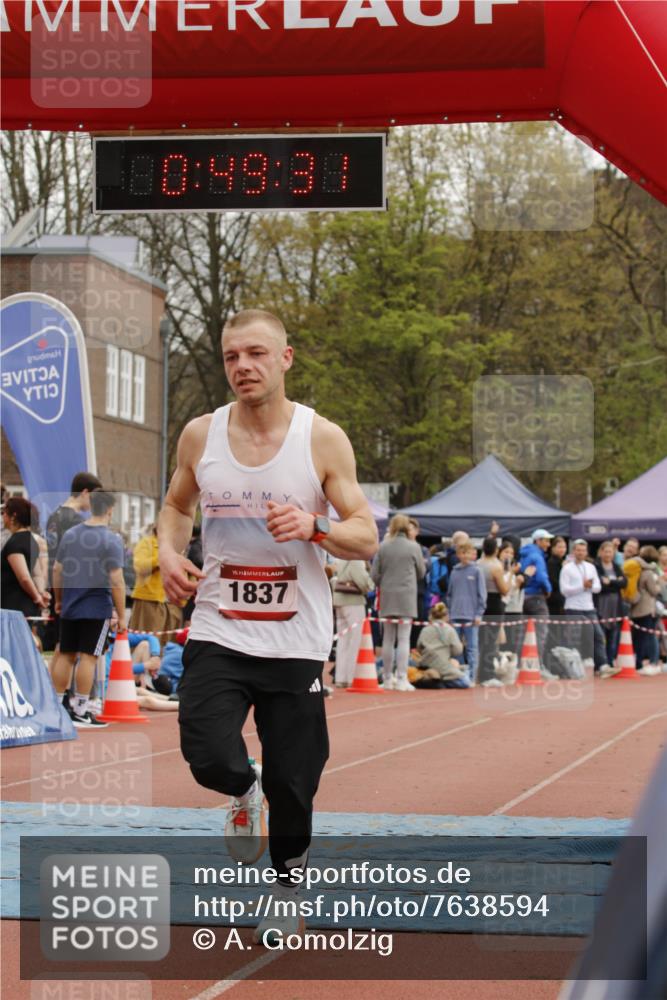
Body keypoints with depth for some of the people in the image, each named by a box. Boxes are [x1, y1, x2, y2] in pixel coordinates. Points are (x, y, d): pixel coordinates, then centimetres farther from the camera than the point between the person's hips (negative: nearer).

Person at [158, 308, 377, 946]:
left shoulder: (323, 440, -5)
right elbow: (176, 504, 20)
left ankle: (286, 888, 32)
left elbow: (366, 539, -4)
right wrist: (169, 552, -1)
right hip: (217, 634, 1)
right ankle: (244, 792, 19)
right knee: (210, 760, -19)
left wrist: (314, 526, -24)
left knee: (292, 785, 4)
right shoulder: (200, 435, 1)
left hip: (295, 642, -1)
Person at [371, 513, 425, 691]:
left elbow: (374, 574, 0)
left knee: (388, 639, 10)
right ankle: (402, 679, -6)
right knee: (404, 638, -1)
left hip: (387, 596, 2)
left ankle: (387, 678, 16)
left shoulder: (383, 547, -2)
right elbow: (421, 572, 4)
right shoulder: (414, 547, -6)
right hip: (407, 596, -2)